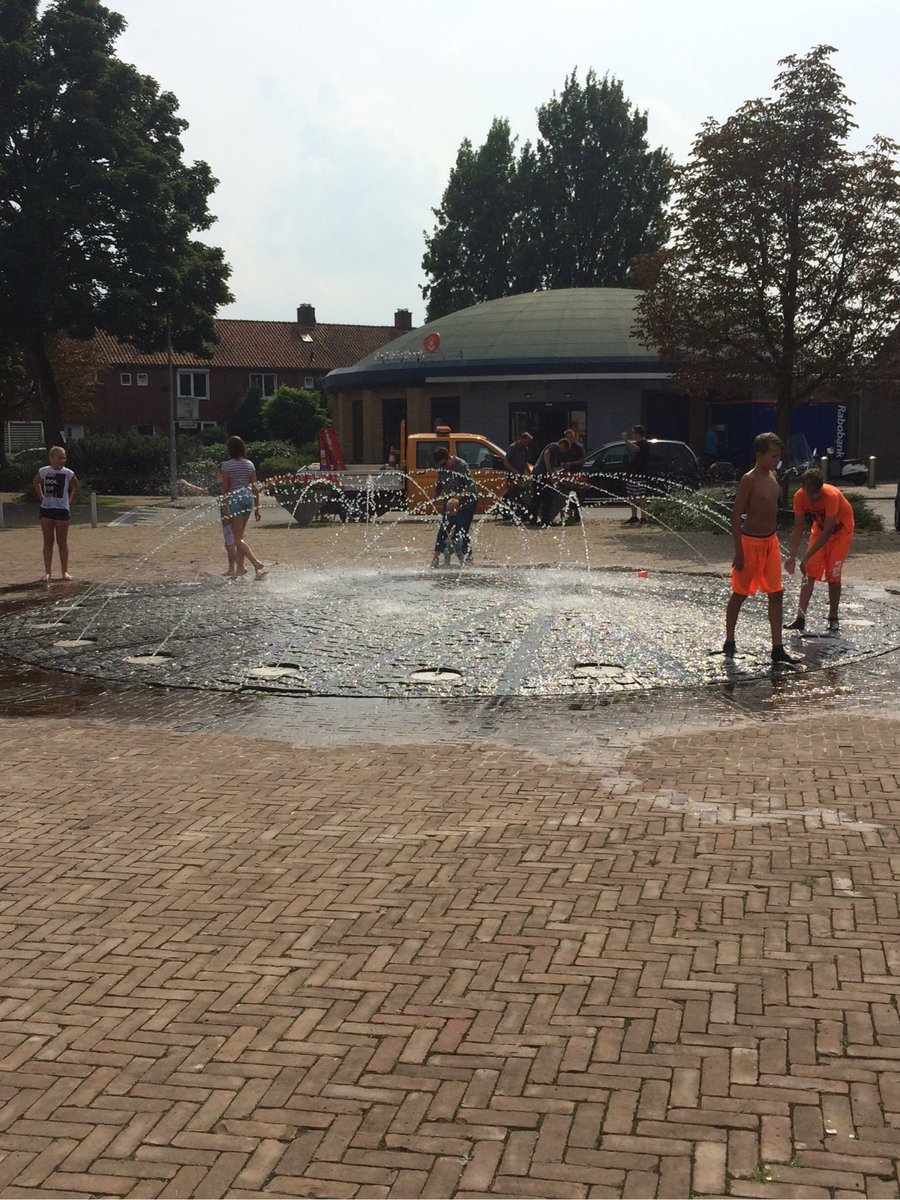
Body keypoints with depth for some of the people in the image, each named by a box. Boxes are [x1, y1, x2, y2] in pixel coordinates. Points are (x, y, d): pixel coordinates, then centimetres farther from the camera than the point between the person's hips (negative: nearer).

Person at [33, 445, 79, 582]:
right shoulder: (44, 471, -2)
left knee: (62, 542, 5)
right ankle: (48, 572, 6)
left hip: (62, 509, -1)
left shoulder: (68, 473, -5)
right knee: (48, 542, 3)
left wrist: (71, 501, 6)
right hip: (46, 509, 1)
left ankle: (64, 571, 13)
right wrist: (41, 497, 10)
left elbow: (76, 486, 12)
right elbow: (35, 482, 18)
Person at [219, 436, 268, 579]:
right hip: (249, 498, 6)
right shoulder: (250, 464, 6)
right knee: (240, 534, 20)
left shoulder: (227, 465, -9)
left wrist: (225, 511, -8)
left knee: (238, 538, -4)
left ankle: (258, 564, -20)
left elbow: (225, 489, -10)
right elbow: (255, 487, 8)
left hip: (235, 500, -6)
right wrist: (257, 508, 13)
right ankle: (240, 567, 23)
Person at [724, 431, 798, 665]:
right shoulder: (749, 480, -15)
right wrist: (738, 551, -18)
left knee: (776, 593, 3)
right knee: (740, 593, 5)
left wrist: (772, 539, 19)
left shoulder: (773, 476, 8)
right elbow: (736, 515, -16)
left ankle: (777, 649, 6)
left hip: (770, 541, 7)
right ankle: (729, 643, 20)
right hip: (750, 541, -7)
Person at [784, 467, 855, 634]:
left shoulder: (831, 495, -35)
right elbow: (798, 528, -16)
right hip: (820, 528, 4)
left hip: (841, 529, -4)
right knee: (809, 572, -6)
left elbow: (828, 530, -34)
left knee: (833, 575, -8)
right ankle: (800, 618, -9)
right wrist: (792, 556, -25)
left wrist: (807, 556, -36)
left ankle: (833, 618, 6)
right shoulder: (799, 496, -22)